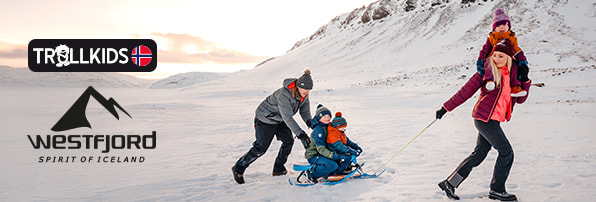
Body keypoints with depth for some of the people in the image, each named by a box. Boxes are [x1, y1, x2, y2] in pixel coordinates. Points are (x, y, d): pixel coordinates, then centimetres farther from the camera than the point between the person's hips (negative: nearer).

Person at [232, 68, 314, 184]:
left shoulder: (304, 96, -11)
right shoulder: (284, 94, -37)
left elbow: (305, 112, -4)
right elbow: (288, 118, -40)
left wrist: (311, 123, -26)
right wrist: (301, 135, -44)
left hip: (280, 120, 8)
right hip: (265, 119, -8)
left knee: (288, 141, -1)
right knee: (261, 147, -9)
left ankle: (278, 169, 16)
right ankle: (238, 168, 7)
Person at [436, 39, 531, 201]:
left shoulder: (513, 73, 9)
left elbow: (520, 99, 10)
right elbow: (466, 91, -4)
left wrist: (525, 80, -4)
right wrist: (446, 108, -3)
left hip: (494, 120, 6)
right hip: (484, 117, -6)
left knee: (479, 154, 10)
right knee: (506, 152, -4)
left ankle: (450, 183, 18)